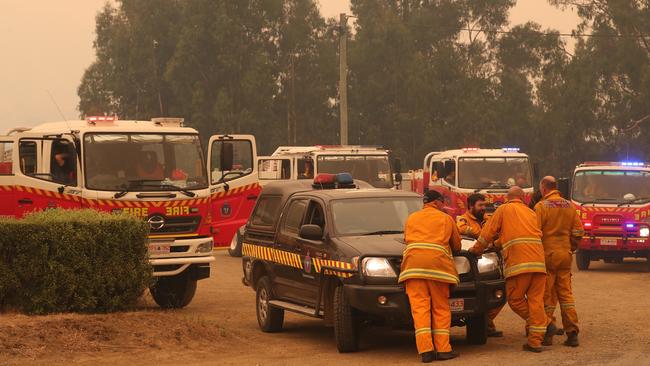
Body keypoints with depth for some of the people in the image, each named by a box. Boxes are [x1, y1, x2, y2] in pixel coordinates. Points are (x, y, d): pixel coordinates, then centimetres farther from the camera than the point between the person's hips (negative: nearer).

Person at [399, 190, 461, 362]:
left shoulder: (411, 218, 24)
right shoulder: (446, 219, 16)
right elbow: (457, 245, 23)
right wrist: (449, 251, 44)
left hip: (414, 262, 2)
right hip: (438, 262, -2)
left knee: (419, 307, -4)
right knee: (441, 308, 5)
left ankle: (425, 350, -13)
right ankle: (443, 349, 0)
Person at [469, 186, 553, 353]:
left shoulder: (504, 209, 11)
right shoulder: (531, 213, 25)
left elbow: (488, 231, 10)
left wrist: (477, 249, 24)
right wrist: (498, 244, 40)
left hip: (519, 261, -5)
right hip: (538, 260, 5)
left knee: (515, 298, 5)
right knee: (536, 299, 4)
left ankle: (544, 324, -1)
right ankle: (535, 341, 0)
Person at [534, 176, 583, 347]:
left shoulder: (541, 206, -9)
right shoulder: (569, 206, 6)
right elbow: (578, 231, 7)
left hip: (547, 254, -4)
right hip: (565, 256, 4)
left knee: (547, 295, 3)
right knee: (566, 294, 9)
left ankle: (547, 334, 5)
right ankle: (572, 333, 3)